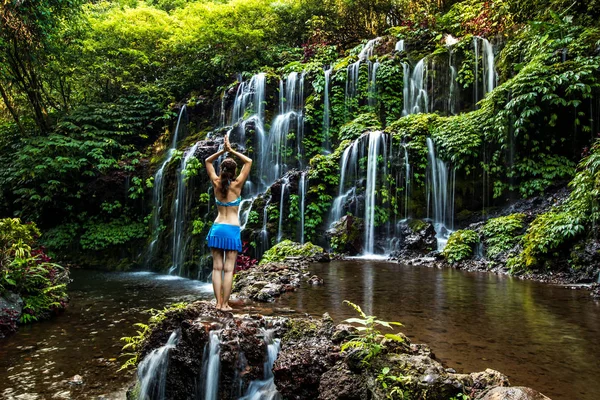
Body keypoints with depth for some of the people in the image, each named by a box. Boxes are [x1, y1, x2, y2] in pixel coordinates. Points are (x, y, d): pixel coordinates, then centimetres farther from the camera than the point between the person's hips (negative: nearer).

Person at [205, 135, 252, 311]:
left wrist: (222, 150, 7)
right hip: (232, 229, -3)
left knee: (217, 267, 5)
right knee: (228, 269, -1)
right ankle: (225, 304, 2)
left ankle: (218, 303, 8)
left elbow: (208, 161, 16)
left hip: (217, 228, 3)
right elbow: (249, 162, 1)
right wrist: (232, 150, 1)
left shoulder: (216, 183, 1)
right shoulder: (237, 184, -7)